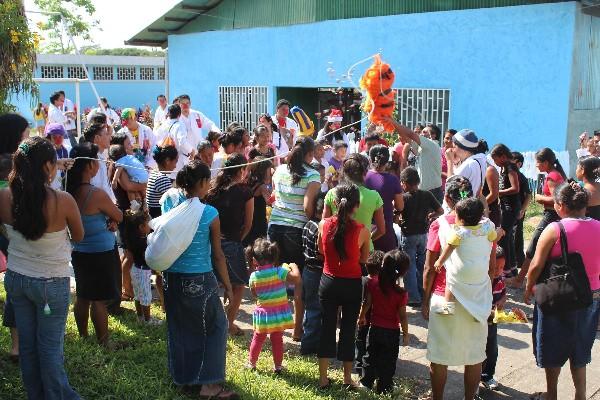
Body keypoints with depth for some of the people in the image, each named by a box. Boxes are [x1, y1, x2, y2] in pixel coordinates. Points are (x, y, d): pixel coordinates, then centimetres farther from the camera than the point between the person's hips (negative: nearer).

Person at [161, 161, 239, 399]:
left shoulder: (169, 203, -4)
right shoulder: (210, 214, -14)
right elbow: (218, 256, -7)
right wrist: (228, 287, 1)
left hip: (172, 278, 6)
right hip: (199, 281, -5)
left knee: (179, 327, 20)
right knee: (216, 326, 11)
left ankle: (183, 376, 35)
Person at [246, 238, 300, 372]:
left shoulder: (253, 276, -7)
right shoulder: (279, 271, -17)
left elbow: (254, 294, 6)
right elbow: (296, 278, -24)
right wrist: (294, 267, -8)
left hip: (263, 312, 2)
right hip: (279, 313, -1)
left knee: (258, 339, 16)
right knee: (277, 340, 10)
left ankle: (251, 363, 27)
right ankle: (278, 366, 18)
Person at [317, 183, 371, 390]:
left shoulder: (323, 224, -10)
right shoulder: (362, 231, -16)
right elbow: (364, 259, -1)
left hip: (329, 282, 2)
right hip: (352, 285, -2)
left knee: (327, 327, 13)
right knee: (348, 330, 12)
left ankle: (323, 378, 20)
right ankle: (347, 379, 25)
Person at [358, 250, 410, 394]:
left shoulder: (373, 282, -13)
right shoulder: (401, 293, -21)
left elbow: (367, 303, -3)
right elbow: (403, 316, -15)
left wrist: (362, 317, 14)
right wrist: (405, 334, -2)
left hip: (375, 328, 3)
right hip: (392, 332, -3)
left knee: (371, 355, 20)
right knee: (388, 361, 12)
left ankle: (366, 382, 29)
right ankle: (384, 388, 21)